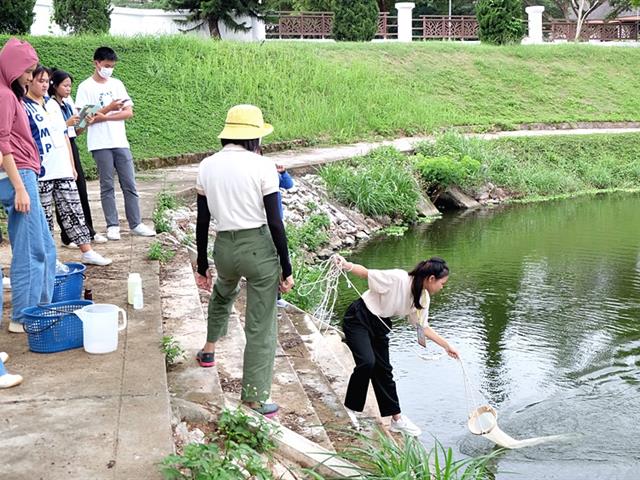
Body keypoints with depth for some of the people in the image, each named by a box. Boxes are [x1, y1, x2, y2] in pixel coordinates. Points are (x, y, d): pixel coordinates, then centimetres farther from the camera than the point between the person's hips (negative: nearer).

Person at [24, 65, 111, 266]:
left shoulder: (53, 104, 14)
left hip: (63, 170, 6)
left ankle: (87, 252, 11)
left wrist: (72, 165, 15)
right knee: (44, 217, 3)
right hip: (41, 173, -6)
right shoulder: (24, 107, -6)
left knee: (73, 211, 7)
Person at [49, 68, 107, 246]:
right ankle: (66, 236, 9)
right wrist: (67, 123, -20)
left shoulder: (69, 103, 12)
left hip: (72, 147, 7)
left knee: (81, 190, 9)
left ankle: (89, 231, 18)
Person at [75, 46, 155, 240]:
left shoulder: (117, 84, 11)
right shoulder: (86, 87, -1)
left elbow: (129, 112, 4)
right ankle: (112, 226, 8)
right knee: (107, 186, 2)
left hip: (121, 142, 4)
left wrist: (104, 116, -8)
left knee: (129, 184, 3)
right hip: (100, 144, -4)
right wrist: (109, 108, -16)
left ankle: (136, 224, 9)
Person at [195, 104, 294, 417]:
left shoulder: (207, 166, 2)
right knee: (261, 327, 7)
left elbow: (202, 222, 6)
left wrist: (202, 266, 16)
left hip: (225, 247, 5)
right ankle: (253, 399, 15)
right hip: (260, 248, -5)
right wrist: (286, 269, -3)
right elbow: (275, 223, -11)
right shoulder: (262, 167, -11)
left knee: (223, 292, 39)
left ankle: (209, 350, 53)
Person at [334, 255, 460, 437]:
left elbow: (424, 327, 9)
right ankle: (351, 409, -4)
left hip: (380, 326, 8)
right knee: (367, 362, -24)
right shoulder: (398, 279, -27)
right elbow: (367, 273, -23)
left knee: (384, 371, 10)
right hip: (358, 319, -7)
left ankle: (397, 419, 19)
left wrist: (447, 346, 11)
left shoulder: (423, 298, -3)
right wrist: (348, 265, -42)